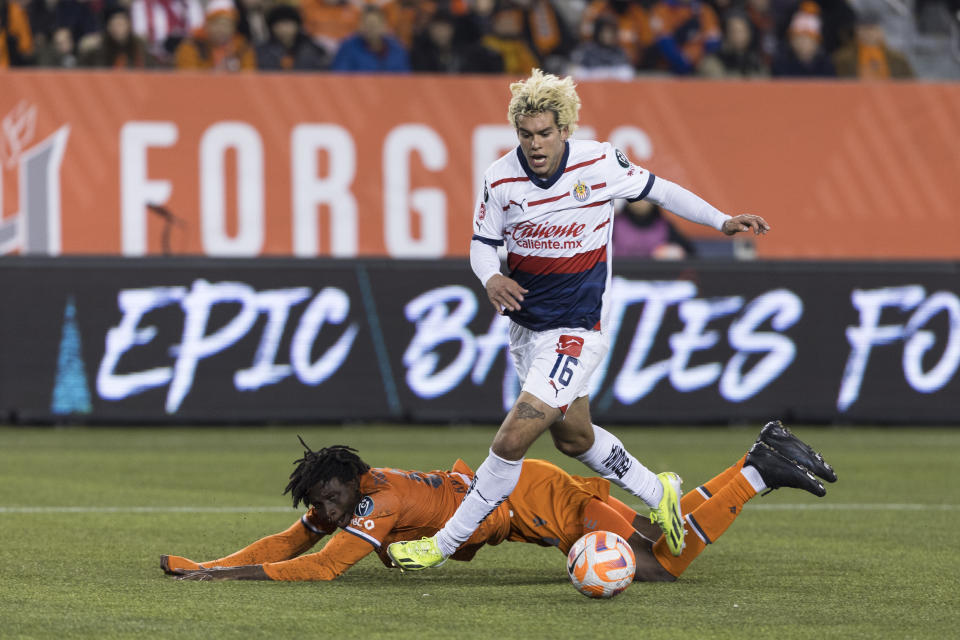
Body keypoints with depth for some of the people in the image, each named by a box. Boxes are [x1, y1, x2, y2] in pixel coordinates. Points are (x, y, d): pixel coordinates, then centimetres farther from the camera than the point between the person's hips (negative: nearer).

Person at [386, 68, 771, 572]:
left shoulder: (600, 162, -14)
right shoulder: (501, 178, -9)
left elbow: (655, 189, 3)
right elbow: (482, 241, 3)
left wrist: (723, 221, 4)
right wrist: (491, 278, -20)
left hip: (576, 331, -5)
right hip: (525, 323, 5)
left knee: (512, 440, -13)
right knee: (574, 437, 20)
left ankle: (444, 543, -3)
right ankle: (657, 493, 44)